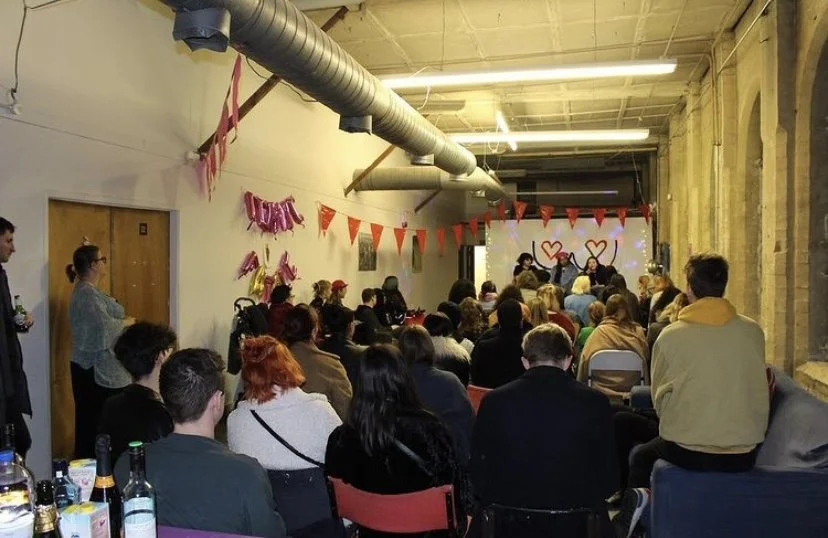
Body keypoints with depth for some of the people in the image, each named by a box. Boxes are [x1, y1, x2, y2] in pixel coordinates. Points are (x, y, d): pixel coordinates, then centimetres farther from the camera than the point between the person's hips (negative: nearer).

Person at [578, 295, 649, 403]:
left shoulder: (600, 332, -5)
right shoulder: (638, 331, -1)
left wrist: (580, 384, 7)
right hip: (631, 394, 2)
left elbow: (585, 358, -3)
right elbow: (647, 357, 10)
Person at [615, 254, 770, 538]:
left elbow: (659, 398, -2)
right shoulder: (753, 331, -4)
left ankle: (642, 496, 4)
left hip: (687, 451, -3)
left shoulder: (671, 336, -11)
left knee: (641, 457, 28)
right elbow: (757, 389, 7)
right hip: (745, 454, 3)